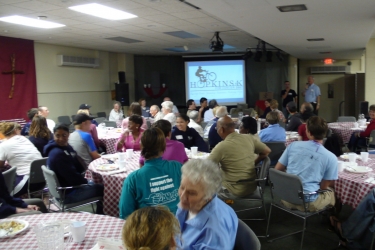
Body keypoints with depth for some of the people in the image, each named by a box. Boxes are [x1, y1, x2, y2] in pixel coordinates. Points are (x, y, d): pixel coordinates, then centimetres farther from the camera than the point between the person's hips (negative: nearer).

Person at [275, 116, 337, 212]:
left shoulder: (293, 145, -4)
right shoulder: (331, 157, -11)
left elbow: (277, 170, 5)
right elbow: (324, 186, -3)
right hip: (308, 203, -3)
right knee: (332, 191, 23)